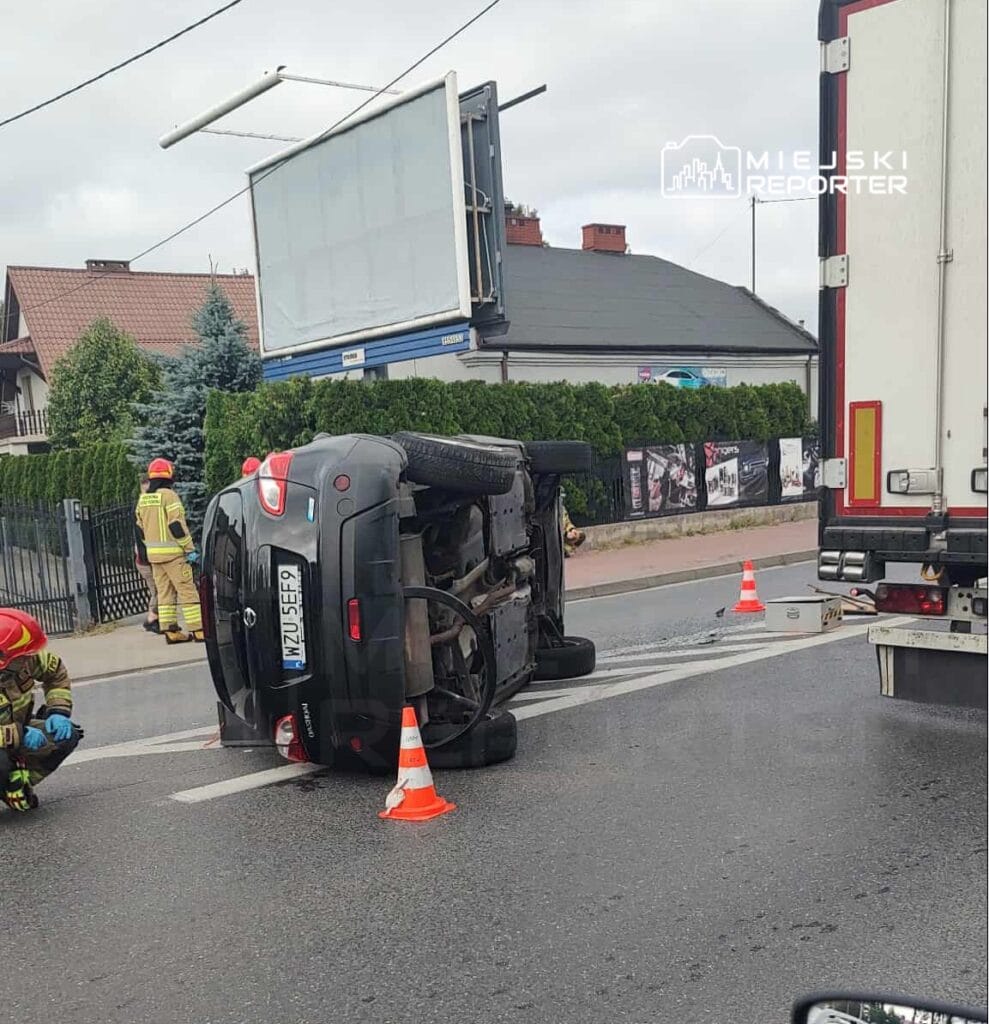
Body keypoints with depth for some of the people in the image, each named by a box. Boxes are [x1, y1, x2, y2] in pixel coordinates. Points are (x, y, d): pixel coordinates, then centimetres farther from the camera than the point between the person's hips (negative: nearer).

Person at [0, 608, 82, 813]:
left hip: (18, 729, 7)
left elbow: (55, 671, 5)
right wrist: (20, 736, -35)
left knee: (67, 735, -13)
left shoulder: (25, 659, -15)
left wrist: (59, 711, -7)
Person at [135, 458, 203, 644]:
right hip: (172, 552, -7)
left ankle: (170, 630, 11)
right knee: (187, 590, -4)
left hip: (153, 553, 7)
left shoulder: (143, 499, 11)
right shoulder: (169, 495, -13)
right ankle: (198, 629, -5)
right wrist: (190, 549, -14)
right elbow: (177, 525, -17)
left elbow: (141, 529, 16)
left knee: (164, 591, 11)